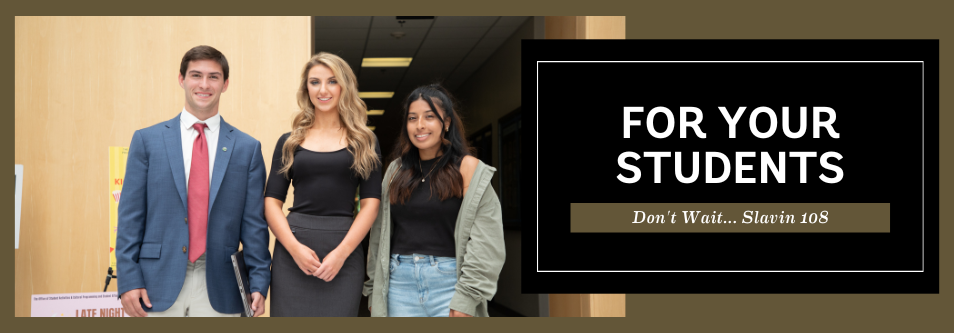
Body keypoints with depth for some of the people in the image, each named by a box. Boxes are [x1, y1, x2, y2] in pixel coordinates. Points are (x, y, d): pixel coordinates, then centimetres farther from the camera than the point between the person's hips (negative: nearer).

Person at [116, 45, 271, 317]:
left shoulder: (247, 148, 7)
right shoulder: (147, 140, 6)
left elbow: (254, 223, 5)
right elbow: (130, 216, 3)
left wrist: (258, 284, -3)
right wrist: (128, 280, -4)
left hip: (218, 295, 0)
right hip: (158, 290, 0)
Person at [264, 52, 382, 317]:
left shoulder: (364, 142, 9)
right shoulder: (289, 143, 12)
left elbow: (371, 202, 2)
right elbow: (272, 201, 6)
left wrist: (341, 252, -10)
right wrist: (294, 247, -10)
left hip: (345, 249, -1)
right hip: (292, 250, 1)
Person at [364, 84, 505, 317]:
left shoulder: (467, 168, -1)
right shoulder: (397, 170, 14)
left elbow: (485, 244, -8)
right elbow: (380, 235, 15)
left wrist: (465, 299, -14)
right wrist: (374, 289, 11)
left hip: (449, 281, -4)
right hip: (401, 282, 4)